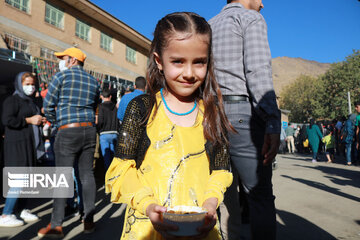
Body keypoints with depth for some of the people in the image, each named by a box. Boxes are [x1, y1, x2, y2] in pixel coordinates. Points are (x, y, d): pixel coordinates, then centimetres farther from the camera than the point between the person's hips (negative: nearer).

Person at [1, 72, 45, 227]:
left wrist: (40, 121, 10)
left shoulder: (31, 102, 20)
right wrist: (29, 120, -16)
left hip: (30, 145, 8)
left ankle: (23, 210, 21)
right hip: (17, 144, -8)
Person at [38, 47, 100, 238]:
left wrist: (55, 122, 12)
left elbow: (48, 104, -2)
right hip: (89, 130, 5)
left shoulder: (62, 76, -1)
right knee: (87, 174, 8)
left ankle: (56, 226, 8)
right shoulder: (93, 81, 13)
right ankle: (89, 221, 15)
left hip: (68, 131, -5)